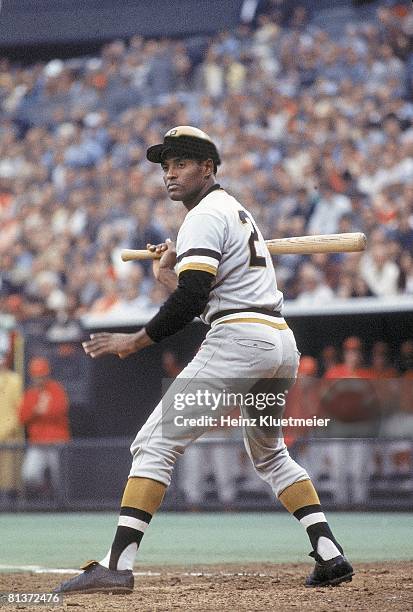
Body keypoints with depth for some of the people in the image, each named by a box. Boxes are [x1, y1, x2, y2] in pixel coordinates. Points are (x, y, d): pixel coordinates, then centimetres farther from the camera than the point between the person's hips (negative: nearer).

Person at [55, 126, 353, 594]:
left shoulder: (206, 216, -5)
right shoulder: (238, 212, 26)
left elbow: (191, 298, -17)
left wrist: (135, 342, -11)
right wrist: (166, 276, 21)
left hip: (238, 341, -10)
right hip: (283, 344, 10)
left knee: (156, 444, -11)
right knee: (269, 453, 27)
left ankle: (116, 566, -21)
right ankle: (330, 555, 15)